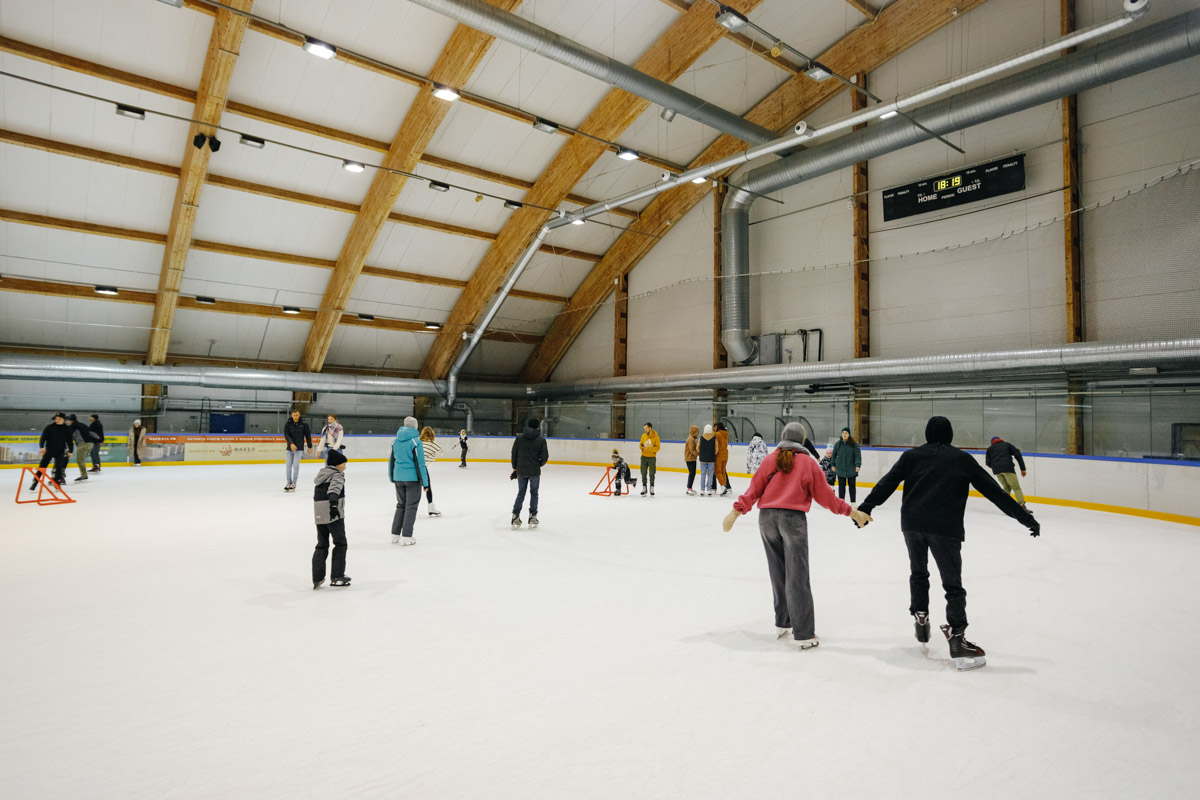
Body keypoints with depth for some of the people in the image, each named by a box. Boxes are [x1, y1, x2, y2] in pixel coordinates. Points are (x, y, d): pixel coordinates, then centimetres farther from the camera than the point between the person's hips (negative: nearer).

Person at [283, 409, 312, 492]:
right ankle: (289, 482, 16)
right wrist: (291, 443, -27)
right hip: (289, 448, 2)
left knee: (296, 465, -8)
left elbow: (308, 435, 6)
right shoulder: (287, 424, 0)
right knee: (289, 465, 5)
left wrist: (309, 447, 7)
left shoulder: (304, 424, -1)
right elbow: (286, 435, -11)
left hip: (299, 448, -2)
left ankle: (294, 483, -1)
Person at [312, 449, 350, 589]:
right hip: (334, 514, -8)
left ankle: (317, 579, 12)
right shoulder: (337, 475, -8)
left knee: (321, 545, 14)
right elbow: (334, 489, -28)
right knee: (340, 544, 4)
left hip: (319, 514, 8)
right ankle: (337, 577, 5)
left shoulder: (321, 475, 18)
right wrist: (334, 504, -44)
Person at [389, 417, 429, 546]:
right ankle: (406, 537, 3)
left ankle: (395, 535, 20)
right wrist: (425, 482, -8)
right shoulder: (415, 441, -13)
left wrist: (392, 478, 22)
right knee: (411, 506, 3)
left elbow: (391, 460, 12)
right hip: (412, 478, -5)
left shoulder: (395, 441, 5)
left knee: (401, 505, 18)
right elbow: (420, 463, -14)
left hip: (398, 478, 5)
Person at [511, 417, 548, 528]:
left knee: (521, 493, 14)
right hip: (534, 472, -2)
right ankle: (533, 517, 13)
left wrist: (515, 468, 13)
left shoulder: (519, 438, 0)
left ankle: (515, 516, 11)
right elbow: (545, 456, -8)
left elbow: (514, 454, 3)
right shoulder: (541, 439, -7)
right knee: (534, 493, 12)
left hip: (521, 471, 2)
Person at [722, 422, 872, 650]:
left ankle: (783, 624, 26)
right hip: (793, 518, -3)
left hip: (766, 518, 3)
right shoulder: (808, 463, 3)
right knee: (796, 577, -2)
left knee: (778, 573, 15)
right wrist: (851, 512, 15)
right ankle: (803, 634, 0)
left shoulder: (769, 460, 9)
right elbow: (824, 496, 6)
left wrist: (736, 511, 8)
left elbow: (754, 490, 4)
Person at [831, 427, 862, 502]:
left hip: (851, 469, -2)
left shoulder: (854, 444, -8)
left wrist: (857, 465, -21)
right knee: (841, 485, 8)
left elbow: (858, 455, -10)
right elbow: (834, 454, 10)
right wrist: (833, 465, 13)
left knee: (852, 485, 10)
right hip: (840, 469, 2)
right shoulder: (838, 444, 0)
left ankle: (853, 502, 21)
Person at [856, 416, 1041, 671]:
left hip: (912, 523, 2)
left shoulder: (912, 455, 11)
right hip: (945, 528, -2)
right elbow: (993, 491, 8)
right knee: (952, 585, 4)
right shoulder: (962, 459, 9)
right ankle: (956, 640, -1)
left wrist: (866, 506, 11)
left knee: (918, 573, 24)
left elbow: (888, 482, 5)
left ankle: (920, 620, 27)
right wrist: (1025, 517, 11)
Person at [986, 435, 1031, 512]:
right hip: (1007, 468, -3)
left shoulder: (990, 448, 22)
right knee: (1016, 487, -5)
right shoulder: (1007, 445, 20)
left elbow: (988, 462, 12)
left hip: (996, 469, 3)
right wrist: (1023, 469, 5)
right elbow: (1018, 455, 8)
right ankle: (1022, 505, -19)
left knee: (1006, 487, 15)